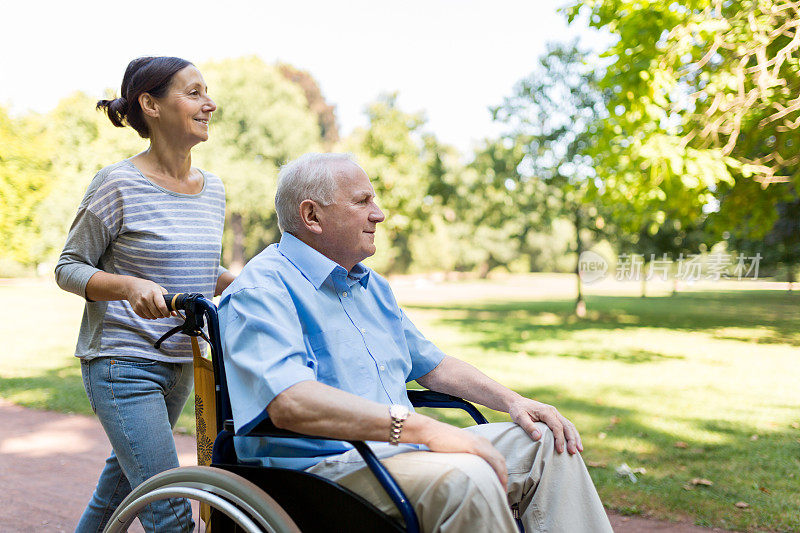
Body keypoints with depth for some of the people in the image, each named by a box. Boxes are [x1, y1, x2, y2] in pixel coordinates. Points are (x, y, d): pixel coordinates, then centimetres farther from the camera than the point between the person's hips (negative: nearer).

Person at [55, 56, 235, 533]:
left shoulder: (213, 189, 6)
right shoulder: (119, 185, -13)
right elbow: (69, 268, -7)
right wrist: (130, 286, -25)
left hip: (182, 363, 7)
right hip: (124, 363, -7)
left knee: (123, 479, 21)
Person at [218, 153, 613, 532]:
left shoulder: (372, 286, 21)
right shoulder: (263, 289, -11)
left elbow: (430, 364, 28)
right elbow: (289, 402, -28)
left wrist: (510, 400, 10)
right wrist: (424, 429, -32)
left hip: (401, 448, 9)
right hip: (322, 465, -9)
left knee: (547, 443, -1)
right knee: (464, 477, -33)